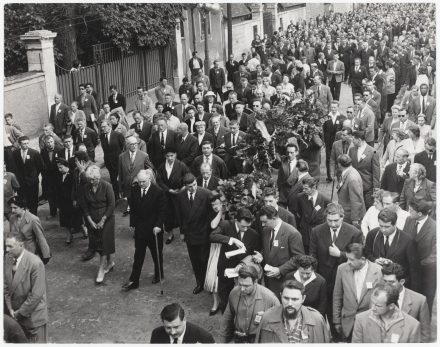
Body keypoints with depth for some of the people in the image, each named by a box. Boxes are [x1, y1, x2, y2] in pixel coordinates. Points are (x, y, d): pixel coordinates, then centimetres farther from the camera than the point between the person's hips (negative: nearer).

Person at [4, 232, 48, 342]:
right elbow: (5, 284, 4)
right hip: (17, 313, 5)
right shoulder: (8, 258, -6)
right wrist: (10, 308, -3)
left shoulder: (35, 263, -25)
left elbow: (37, 294, -22)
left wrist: (20, 312, -14)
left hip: (33, 313, -5)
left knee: (38, 342, 8)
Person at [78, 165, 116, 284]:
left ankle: (101, 272, 1)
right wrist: (90, 221, -5)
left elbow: (111, 205, -12)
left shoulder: (106, 186, -14)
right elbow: (84, 206, 2)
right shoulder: (86, 188, -4)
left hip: (106, 218, -4)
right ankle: (110, 262, 33)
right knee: (96, 242, 11)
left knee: (104, 242, -5)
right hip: (92, 219, 4)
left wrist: (102, 220, -13)